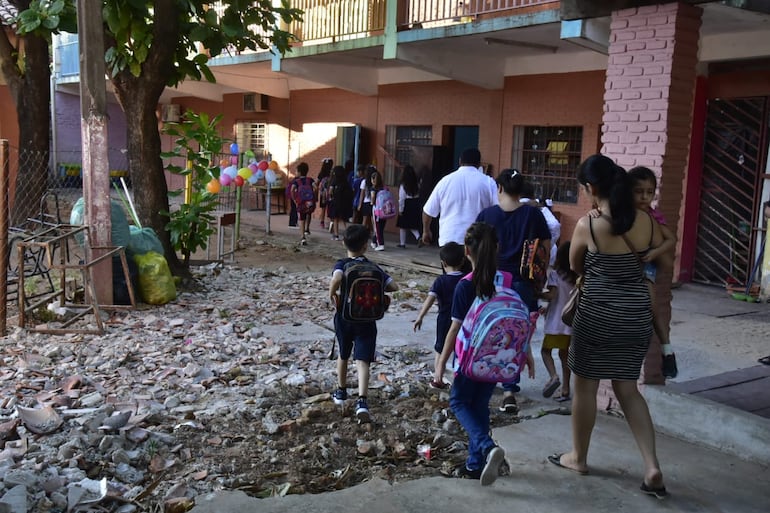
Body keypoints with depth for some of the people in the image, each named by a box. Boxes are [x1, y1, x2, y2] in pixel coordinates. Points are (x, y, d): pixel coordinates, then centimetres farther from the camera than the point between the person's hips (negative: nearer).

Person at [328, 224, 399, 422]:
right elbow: (394, 286, -5)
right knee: (362, 360, -5)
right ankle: (361, 400, -23)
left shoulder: (342, 264, -10)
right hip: (366, 320, 0)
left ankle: (341, 392, 40)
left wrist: (332, 294, -16)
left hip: (344, 318, 1)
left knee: (343, 355, 22)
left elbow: (337, 279, -33)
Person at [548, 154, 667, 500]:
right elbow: (661, 259, 12)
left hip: (599, 315, -5)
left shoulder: (587, 225, -14)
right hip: (638, 315, 5)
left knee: (585, 385, 12)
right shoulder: (646, 220, -2)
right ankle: (652, 467, 10)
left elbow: (575, 266, 3)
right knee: (627, 388, 16)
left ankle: (578, 457, 28)